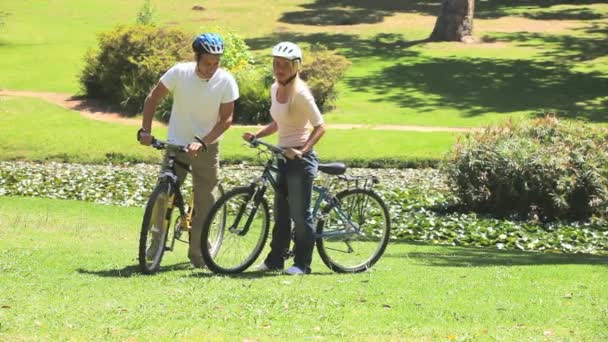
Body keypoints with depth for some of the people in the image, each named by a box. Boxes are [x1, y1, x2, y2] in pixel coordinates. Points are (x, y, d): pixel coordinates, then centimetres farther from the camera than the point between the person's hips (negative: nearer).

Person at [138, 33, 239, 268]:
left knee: (205, 203, 4)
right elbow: (153, 99, -6)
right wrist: (145, 130, -16)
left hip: (206, 147, 0)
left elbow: (226, 119, -12)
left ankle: (198, 252, 16)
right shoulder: (179, 72, -15)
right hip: (176, 144, 0)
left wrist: (202, 142, -23)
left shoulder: (226, 81, -15)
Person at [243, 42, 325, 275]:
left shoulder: (300, 93, -16)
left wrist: (302, 151, -26)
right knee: (281, 212, 14)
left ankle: (302, 263, 7)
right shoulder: (275, 89, 7)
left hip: (300, 159, -8)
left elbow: (320, 127, -16)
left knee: (300, 214, -2)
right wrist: (256, 135, 4)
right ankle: (275, 259, 22)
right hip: (283, 157, 8)